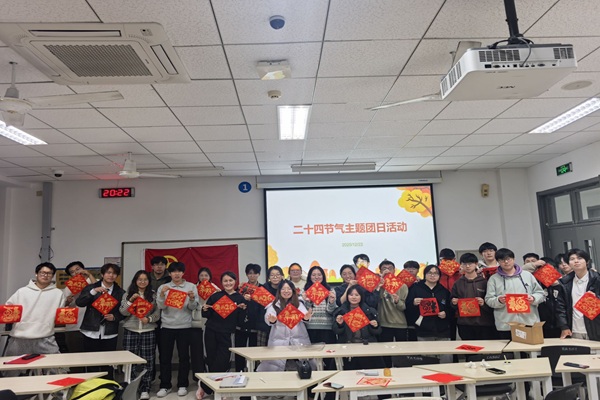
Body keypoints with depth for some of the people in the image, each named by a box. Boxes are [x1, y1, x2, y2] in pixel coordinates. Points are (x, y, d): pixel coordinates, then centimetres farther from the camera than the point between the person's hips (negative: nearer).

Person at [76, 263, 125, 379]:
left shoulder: (120, 293, 7)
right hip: (91, 333, 0)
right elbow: (79, 303, -9)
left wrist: (114, 317, -10)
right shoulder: (91, 287, 4)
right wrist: (94, 291, -20)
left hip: (109, 335, 1)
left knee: (108, 366, 5)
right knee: (91, 365, 6)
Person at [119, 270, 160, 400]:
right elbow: (123, 312, -3)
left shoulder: (153, 295, 5)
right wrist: (131, 300, -15)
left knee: (147, 361, 1)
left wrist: (149, 319, -15)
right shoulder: (128, 294, 6)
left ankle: (145, 390, 9)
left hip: (148, 331, 0)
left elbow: (158, 313, 2)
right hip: (130, 331, 0)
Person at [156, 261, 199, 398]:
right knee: (165, 357, 5)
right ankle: (165, 386, 17)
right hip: (167, 326, 1)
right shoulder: (163, 287, 4)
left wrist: (192, 298, -23)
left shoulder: (191, 287, 1)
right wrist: (162, 295, -22)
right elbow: (161, 306, -5)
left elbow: (193, 307, -3)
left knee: (184, 356, 5)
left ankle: (182, 385, 17)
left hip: (185, 326, -1)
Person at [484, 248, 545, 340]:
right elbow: (489, 300, 2)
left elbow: (540, 293, 14)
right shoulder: (493, 279, 6)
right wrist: (499, 300, -18)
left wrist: (533, 298, -7)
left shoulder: (527, 275, 12)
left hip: (530, 323, 2)